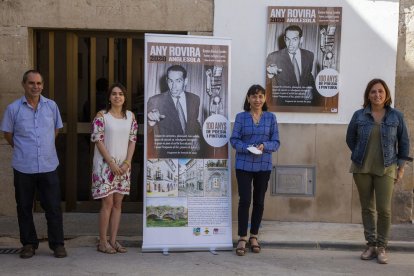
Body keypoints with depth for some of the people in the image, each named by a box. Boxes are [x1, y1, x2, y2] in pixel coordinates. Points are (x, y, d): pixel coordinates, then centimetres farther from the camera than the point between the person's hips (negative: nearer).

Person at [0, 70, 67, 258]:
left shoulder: (52, 106, 4)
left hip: (48, 165, 1)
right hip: (23, 167, -1)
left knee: (53, 207, 3)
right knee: (24, 207, 9)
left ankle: (57, 244, 13)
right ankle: (28, 244, 22)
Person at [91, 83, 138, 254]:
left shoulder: (130, 116, 7)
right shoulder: (101, 116, -6)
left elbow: (132, 140, 6)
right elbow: (98, 140, -10)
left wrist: (127, 162, -5)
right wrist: (111, 163, -14)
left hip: (123, 166, 5)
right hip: (105, 165, -5)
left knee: (118, 203, 8)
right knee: (107, 203, -4)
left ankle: (113, 240, 16)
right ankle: (103, 242, 7)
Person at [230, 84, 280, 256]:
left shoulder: (271, 117, 4)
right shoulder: (241, 117, 1)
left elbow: (276, 142, 2)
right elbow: (234, 139, -2)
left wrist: (264, 146, -18)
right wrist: (247, 148, -20)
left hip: (263, 166, 2)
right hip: (244, 165, -2)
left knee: (259, 201, 9)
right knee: (245, 200, -6)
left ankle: (254, 237, 22)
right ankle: (242, 238, 3)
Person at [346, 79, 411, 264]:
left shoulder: (396, 116, 1)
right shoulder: (359, 116, 2)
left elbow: (404, 142, 7)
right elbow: (350, 139, 14)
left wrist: (401, 167, 4)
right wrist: (360, 155, 7)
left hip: (386, 169, -1)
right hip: (362, 169, 1)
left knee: (384, 209, -5)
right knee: (367, 208, 6)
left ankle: (381, 247, 8)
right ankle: (371, 245, 16)